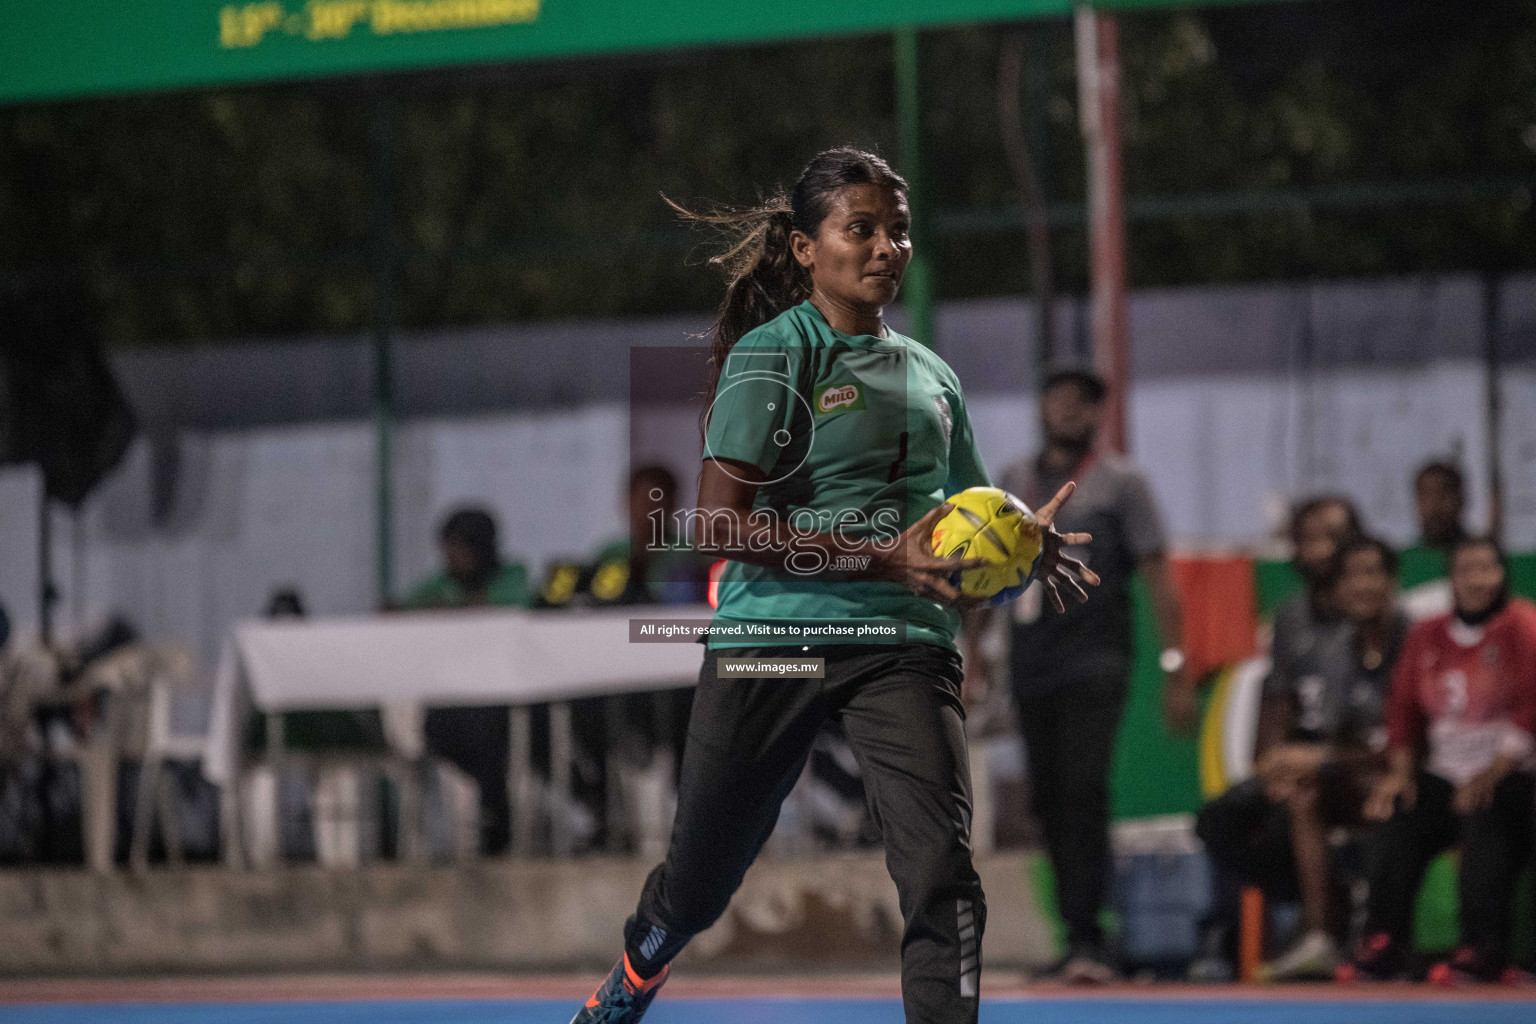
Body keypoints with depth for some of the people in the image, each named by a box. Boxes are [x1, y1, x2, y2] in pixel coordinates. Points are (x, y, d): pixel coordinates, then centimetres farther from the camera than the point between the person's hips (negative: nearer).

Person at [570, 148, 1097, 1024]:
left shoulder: (931, 376, 15)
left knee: (939, 870, -19)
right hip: (771, 638, -3)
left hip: (904, 649, 3)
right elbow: (722, 525, -14)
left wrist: (1021, 547, 2)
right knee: (699, 883, 11)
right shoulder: (774, 355, -4)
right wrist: (885, 560, -22)